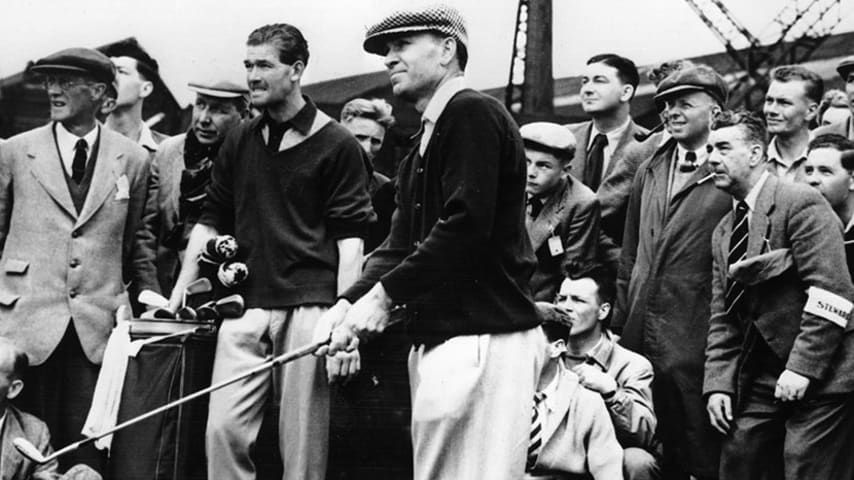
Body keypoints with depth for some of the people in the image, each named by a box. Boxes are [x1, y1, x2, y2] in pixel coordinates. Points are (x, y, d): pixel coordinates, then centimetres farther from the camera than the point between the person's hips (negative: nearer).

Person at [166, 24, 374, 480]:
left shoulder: (336, 145, -1)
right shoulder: (239, 142, 15)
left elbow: (350, 239, -5)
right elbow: (209, 222, 20)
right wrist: (176, 298, 10)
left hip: (308, 308, -4)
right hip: (247, 306, 4)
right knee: (223, 428, -6)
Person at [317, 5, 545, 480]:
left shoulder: (474, 113, -9)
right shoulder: (424, 144, 22)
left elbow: (466, 225, -20)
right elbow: (401, 242, 16)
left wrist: (385, 293, -15)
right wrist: (350, 301, 0)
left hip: (481, 338, -10)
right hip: (439, 339, 10)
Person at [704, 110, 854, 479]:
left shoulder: (801, 203, -10)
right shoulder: (724, 231, 15)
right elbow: (722, 317, 14)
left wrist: (802, 368, -21)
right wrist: (718, 383, 3)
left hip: (818, 378, -8)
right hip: (758, 379, 8)